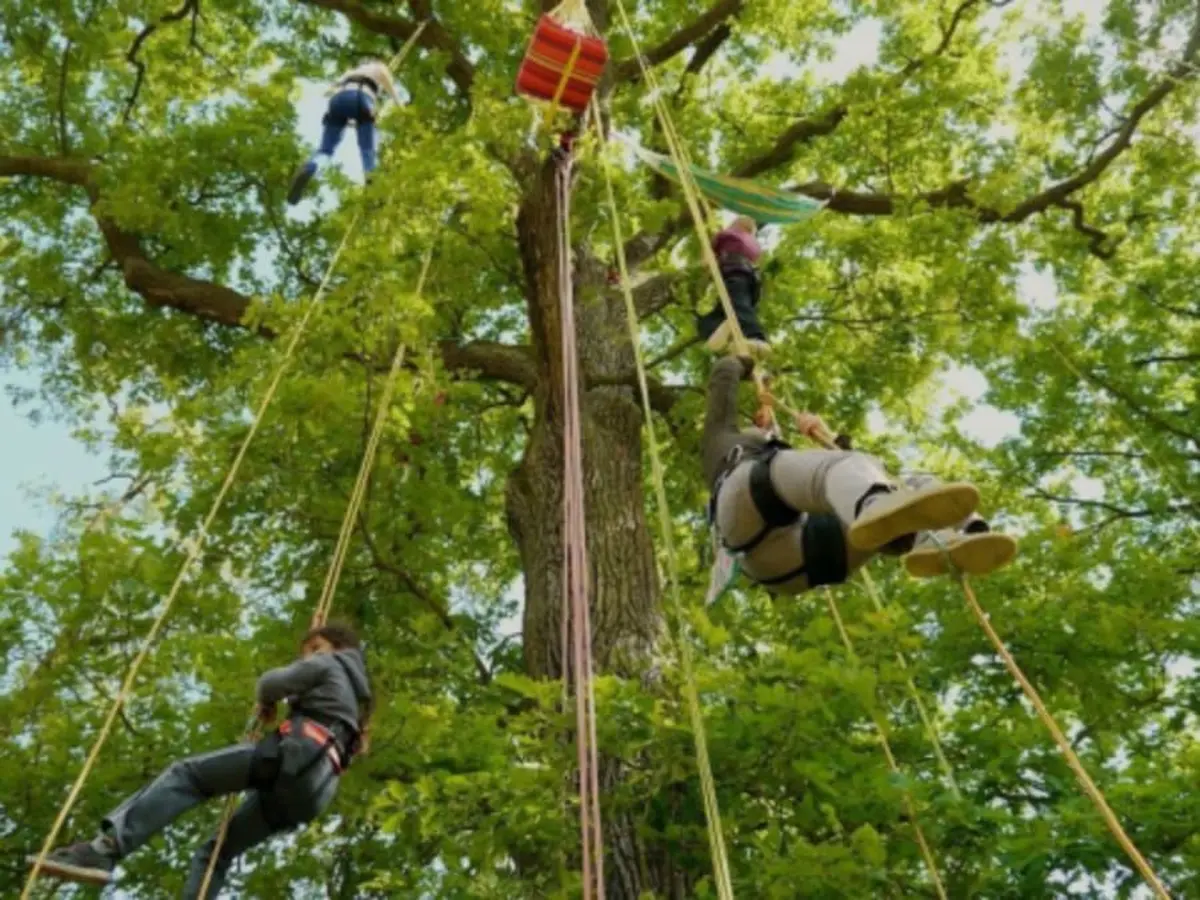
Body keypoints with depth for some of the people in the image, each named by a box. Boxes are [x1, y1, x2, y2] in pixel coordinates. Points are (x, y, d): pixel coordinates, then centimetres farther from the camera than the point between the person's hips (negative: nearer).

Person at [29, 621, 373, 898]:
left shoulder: (329, 664, 15)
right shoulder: (356, 692, 39)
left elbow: (274, 682, 2)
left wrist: (265, 703, 22)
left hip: (297, 754, -8)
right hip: (313, 790, 8)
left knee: (186, 776, -10)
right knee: (216, 853, 10)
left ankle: (103, 851, -26)